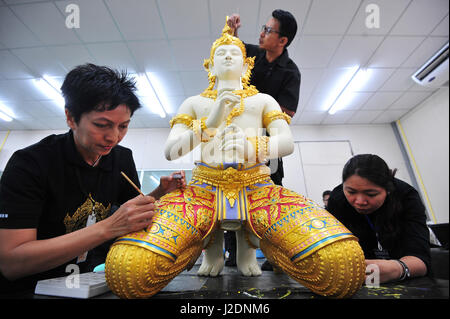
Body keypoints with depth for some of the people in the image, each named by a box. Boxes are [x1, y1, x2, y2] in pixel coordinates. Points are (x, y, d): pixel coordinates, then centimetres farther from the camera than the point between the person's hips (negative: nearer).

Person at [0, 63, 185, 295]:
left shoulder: (122, 158, -5)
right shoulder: (30, 163, -18)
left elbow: (136, 215, 5)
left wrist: (160, 193, -15)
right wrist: (108, 228, -35)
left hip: (90, 280, 5)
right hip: (27, 288, -4)